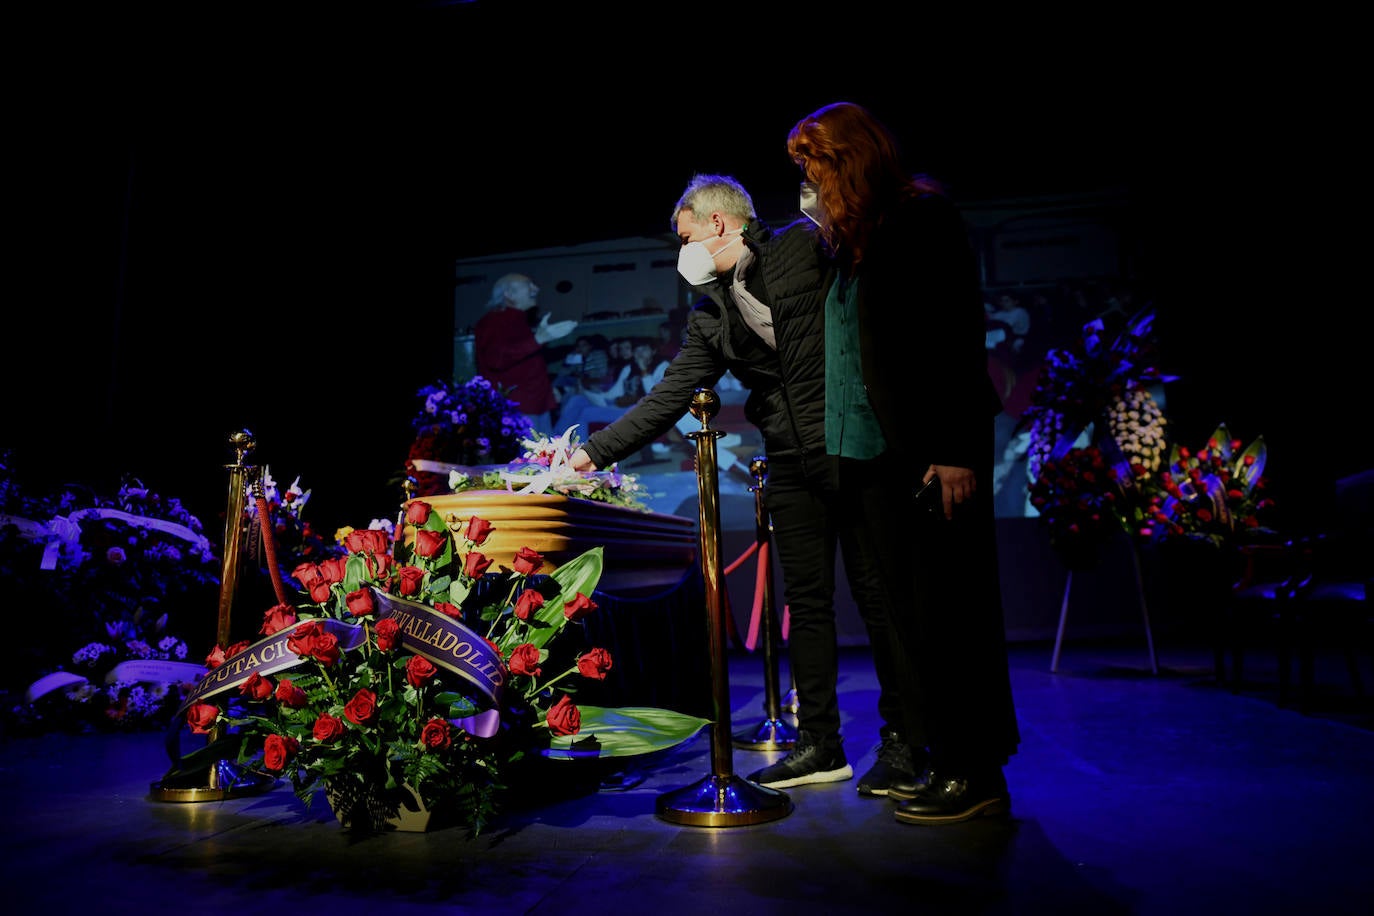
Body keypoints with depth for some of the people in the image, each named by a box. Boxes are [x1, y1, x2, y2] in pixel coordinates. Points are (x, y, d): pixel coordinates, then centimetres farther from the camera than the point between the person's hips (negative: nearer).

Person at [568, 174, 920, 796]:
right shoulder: (710, 314, 15)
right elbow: (668, 398, 13)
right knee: (805, 603, 7)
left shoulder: (807, 244, 1)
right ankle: (820, 744, 18)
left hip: (856, 447, -5)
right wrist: (595, 450, 8)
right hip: (790, 465, 5)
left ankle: (901, 740, 15)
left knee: (877, 594, 1)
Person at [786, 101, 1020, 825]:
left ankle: (978, 773, 10)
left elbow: (958, 337, -14)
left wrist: (955, 450, -19)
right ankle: (947, 763, 22)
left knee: (945, 609, -3)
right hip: (885, 451, 9)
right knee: (910, 610, 10)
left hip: (934, 453, -9)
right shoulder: (856, 238, 20)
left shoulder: (924, 217, -5)